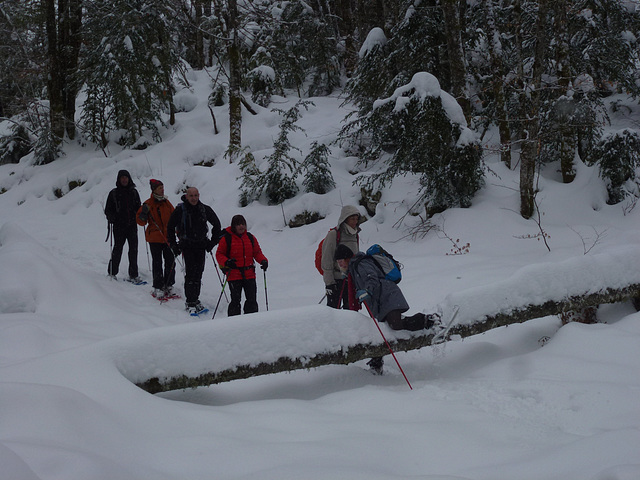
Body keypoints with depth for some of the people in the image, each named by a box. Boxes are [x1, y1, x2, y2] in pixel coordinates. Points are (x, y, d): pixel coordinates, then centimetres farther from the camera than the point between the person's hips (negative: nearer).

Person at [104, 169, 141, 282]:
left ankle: (133, 275, 3)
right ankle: (112, 272, 13)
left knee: (133, 249, -2)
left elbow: (138, 208, 19)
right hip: (119, 226, -2)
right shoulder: (114, 193, 4)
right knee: (117, 248, -2)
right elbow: (108, 209, 6)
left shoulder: (133, 192, 12)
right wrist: (111, 218, -15)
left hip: (132, 225, 2)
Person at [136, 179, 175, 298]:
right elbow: (140, 221, -4)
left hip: (168, 237, 4)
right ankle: (158, 288, 4)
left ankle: (168, 285, 15)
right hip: (154, 238, -4)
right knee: (157, 263, -2)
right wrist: (144, 212, -22)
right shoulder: (149, 203, -4)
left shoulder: (166, 202, 10)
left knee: (170, 261, 3)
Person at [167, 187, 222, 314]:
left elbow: (216, 224, 14)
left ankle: (195, 299, 16)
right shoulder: (180, 210, -7)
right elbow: (170, 227, 2)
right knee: (190, 272, -11)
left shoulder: (205, 209, 1)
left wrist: (213, 241, 9)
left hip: (201, 245, 3)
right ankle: (190, 303, -6)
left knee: (198, 272, 4)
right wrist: (174, 245, -1)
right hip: (187, 245, -3)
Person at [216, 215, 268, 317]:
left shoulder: (250, 238, 11)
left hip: (249, 274, 4)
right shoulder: (226, 239, -1)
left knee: (252, 300, 3)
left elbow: (257, 252, 15)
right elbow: (219, 254, 1)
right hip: (234, 275, -3)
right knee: (236, 300, -5)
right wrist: (226, 262, -18)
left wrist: (263, 261, -4)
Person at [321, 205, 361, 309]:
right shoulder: (333, 235, -8)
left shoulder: (355, 235, 13)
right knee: (333, 309, -6)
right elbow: (326, 260, -10)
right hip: (336, 280, -6)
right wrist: (329, 282, -14)